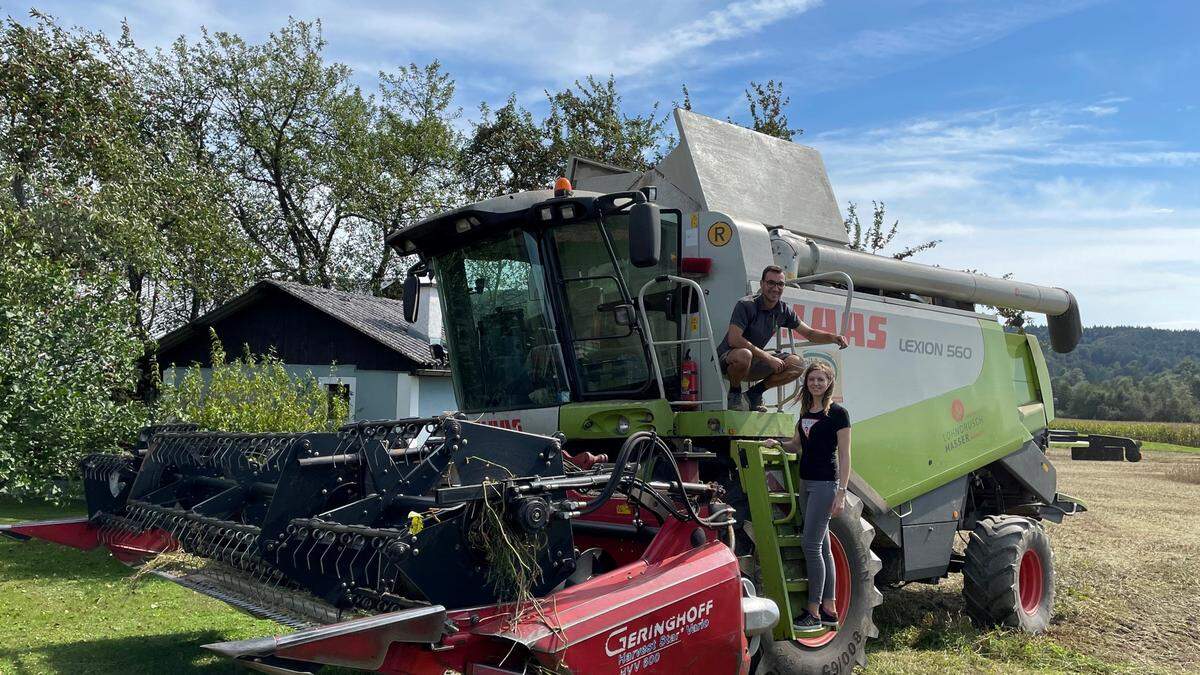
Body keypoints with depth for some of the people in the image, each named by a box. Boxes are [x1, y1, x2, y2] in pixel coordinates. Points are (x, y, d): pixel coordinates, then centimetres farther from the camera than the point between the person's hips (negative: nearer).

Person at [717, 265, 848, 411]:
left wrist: (833, 337, -13)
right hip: (728, 359, -6)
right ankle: (734, 393, -10)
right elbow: (734, 340, -30)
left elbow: (809, 334, 9)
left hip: (753, 365, 7)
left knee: (797, 364, -7)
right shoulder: (746, 305, -20)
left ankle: (755, 392, 3)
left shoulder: (783, 311, 0)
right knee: (744, 355, -41)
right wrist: (768, 358, -30)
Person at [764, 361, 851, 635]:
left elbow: (844, 456, -11)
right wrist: (778, 443, 2)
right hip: (807, 482, 8)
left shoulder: (837, 413, -8)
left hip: (825, 484, -8)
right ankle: (829, 610, 17)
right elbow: (797, 445, 23)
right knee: (822, 546, 10)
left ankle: (813, 613, -2)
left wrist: (841, 493, -16)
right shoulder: (806, 412, 13)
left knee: (811, 544, -9)